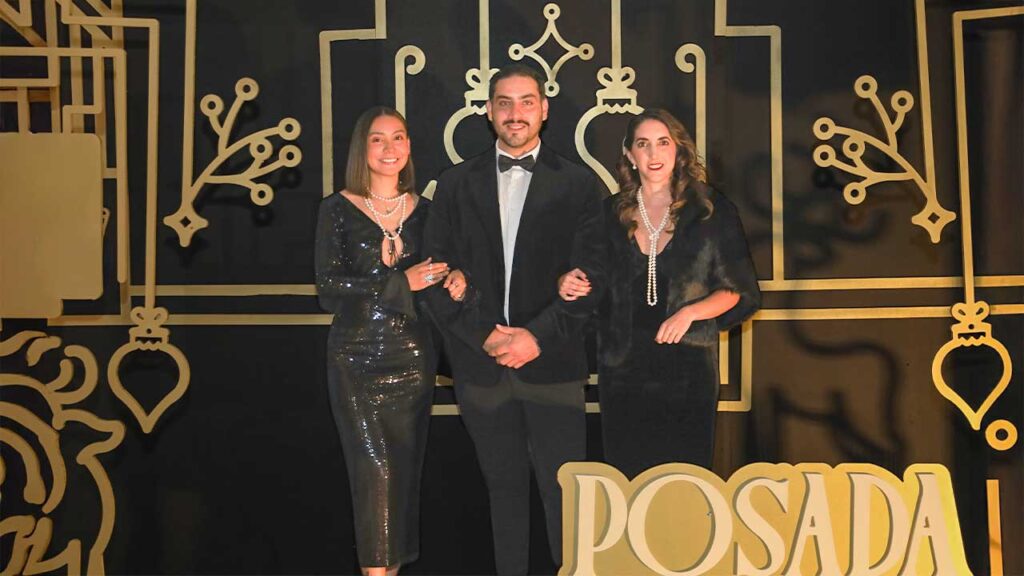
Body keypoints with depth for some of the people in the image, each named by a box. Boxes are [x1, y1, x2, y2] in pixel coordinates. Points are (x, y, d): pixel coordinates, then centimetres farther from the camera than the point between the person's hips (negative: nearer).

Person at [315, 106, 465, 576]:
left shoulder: (423, 210, 7)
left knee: (405, 468, 8)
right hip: (356, 357, -3)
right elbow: (329, 291, -10)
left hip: (411, 356, 3)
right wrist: (402, 282, -17)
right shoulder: (337, 210, -2)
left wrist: (454, 285, -10)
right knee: (373, 468, -8)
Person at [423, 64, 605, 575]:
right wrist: (483, 335, -9)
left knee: (563, 493, 1)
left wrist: (538, 336, -13)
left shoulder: (578, 184, 3)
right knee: (503, 490, 13)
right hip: (480, 364, 2)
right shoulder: (455, 184, 8)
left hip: (552, 363, -2)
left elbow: (588, 274, -3)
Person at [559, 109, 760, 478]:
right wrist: (569, 283, -5)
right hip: (622, 370, 2)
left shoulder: (712, 211, 0)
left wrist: (690, 312, -14)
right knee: (627, 484, 8)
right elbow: (593, 285, 17)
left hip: (687, 368, -2)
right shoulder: (610, 214, 7)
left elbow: (739, 291, 1)